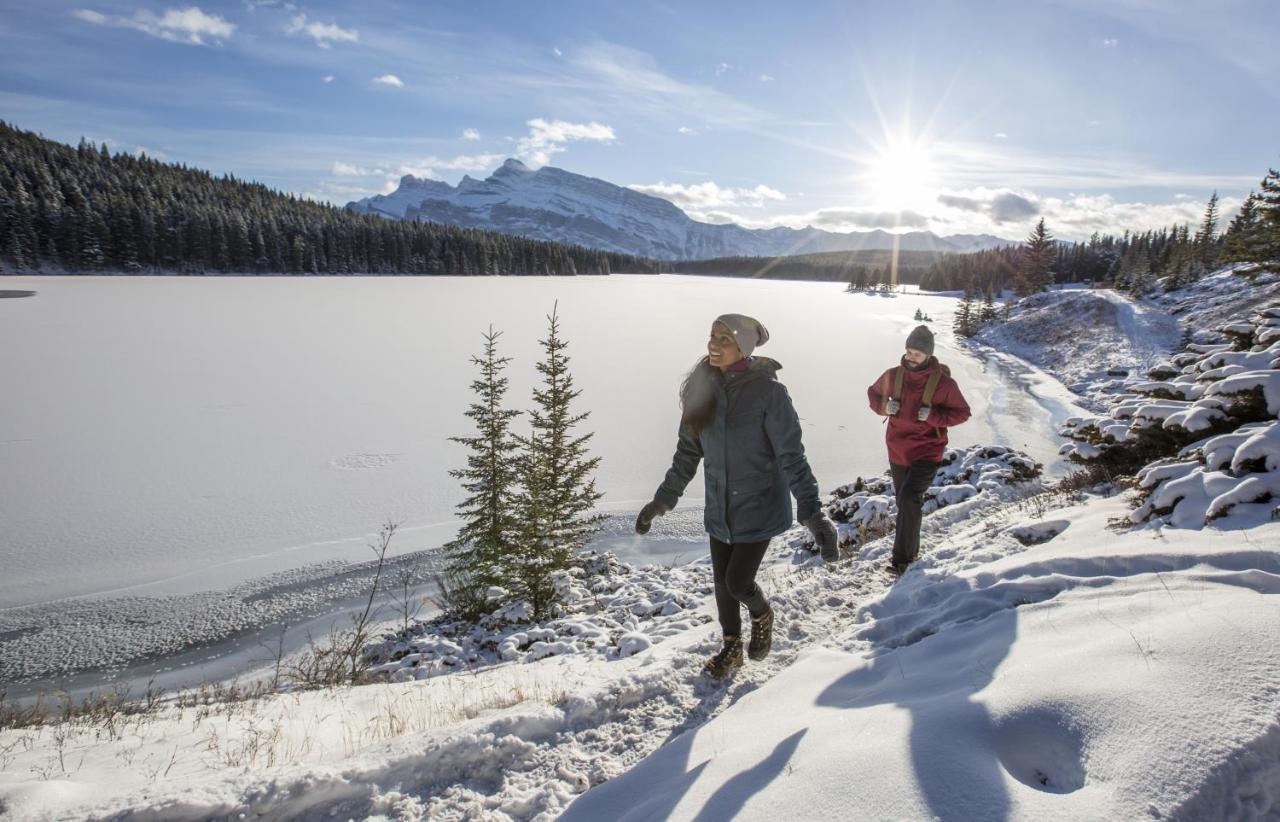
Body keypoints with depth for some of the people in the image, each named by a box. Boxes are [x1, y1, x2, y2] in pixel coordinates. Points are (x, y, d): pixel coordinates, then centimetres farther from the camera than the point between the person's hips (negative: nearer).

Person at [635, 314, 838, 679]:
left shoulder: (767, 390, -19)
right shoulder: (702, 388, -4)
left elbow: (792, 456, -18)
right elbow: (687, 451, 5)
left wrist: (812, 512, -26)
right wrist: (662, 500, 8)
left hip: (759, 508, -5)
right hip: (719, 509, 5)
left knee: (738, 583, -2)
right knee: (722, 583, 15)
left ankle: (762, 615, 35)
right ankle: (732, 648, 43)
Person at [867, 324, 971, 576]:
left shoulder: (943, 383, -12)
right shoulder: (893, 375, -3)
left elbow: (962, 412, -4)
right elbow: (873, 392, 14)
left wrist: (932, 416, -21)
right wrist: (884, 406, -8)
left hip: (927, 452, -4)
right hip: (898, 451, 5)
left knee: (909, 499, -21)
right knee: (905, 502, 16)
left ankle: (903, 558, -11)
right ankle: (911, 550, 35)